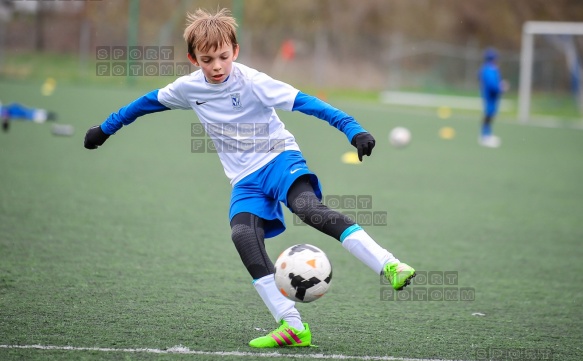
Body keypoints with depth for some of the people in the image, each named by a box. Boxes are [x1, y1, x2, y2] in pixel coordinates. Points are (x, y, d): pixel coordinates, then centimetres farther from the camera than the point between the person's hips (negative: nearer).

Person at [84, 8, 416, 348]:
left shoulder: (251, 81, -15)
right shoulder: (187, 88, 2)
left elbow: (303, 101, -23)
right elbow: (149, 102, 21)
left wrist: (353, 128, -33)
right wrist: (105, 128, 31)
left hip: (279, 158, -4)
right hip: (246, 179, 4)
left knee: (308, 206, -35)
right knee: (243, 234, -26)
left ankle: (388, 265, -43)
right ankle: (292, 325, -29)